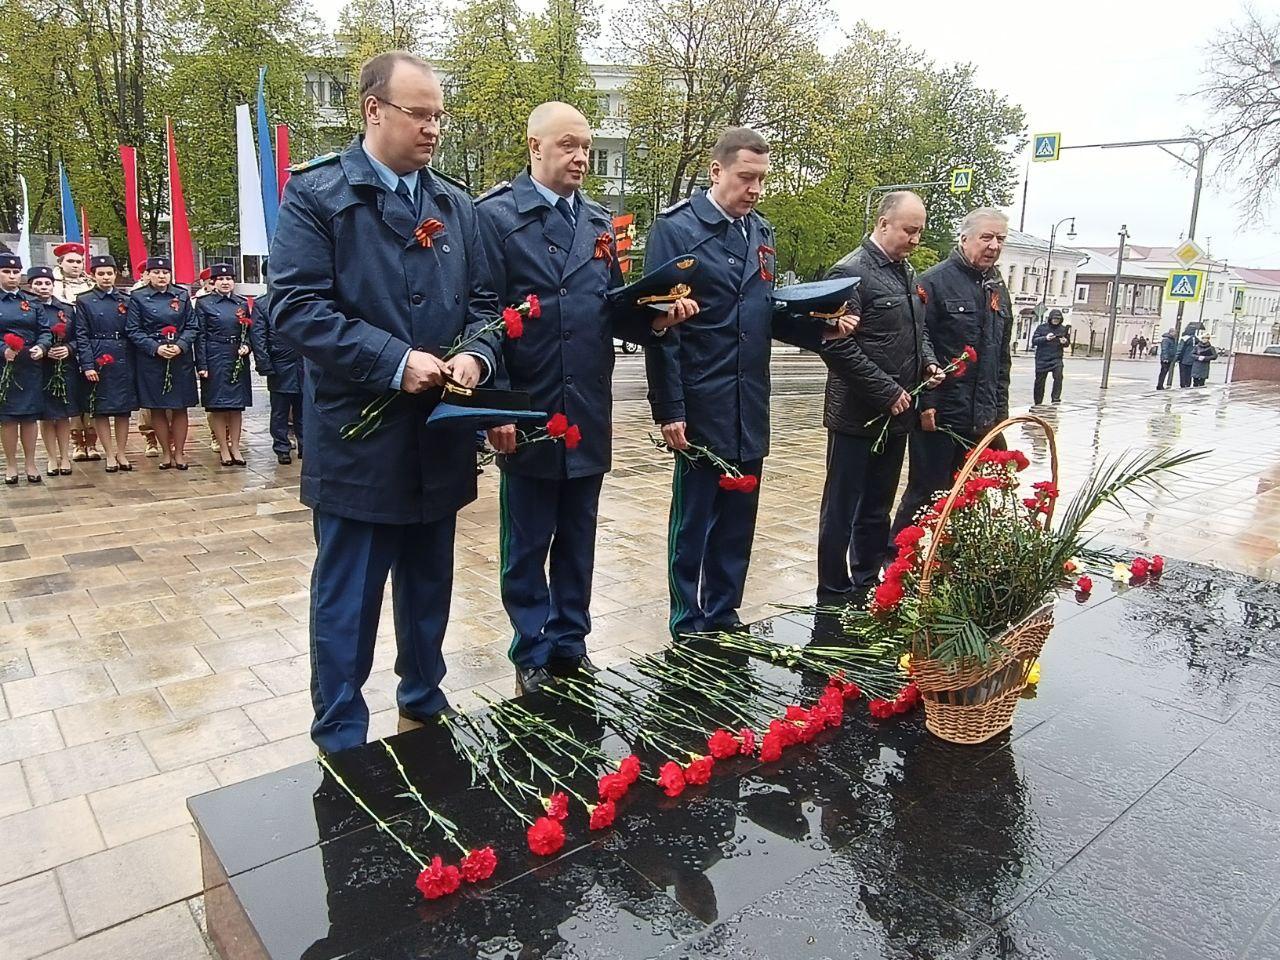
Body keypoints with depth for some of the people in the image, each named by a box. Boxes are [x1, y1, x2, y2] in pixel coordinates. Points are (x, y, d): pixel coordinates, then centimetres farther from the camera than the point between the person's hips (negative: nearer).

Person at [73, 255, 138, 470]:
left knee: (124, 408, 5)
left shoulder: (126, 300, 9)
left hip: (124, 361, 2)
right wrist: (87, 365, -11)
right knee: (100, 410, 2)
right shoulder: (84, 301, 2)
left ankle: (121, 453, 15)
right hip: (97, 361, -2)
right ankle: (110, 455, 10)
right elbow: (81, 337, -3)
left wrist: (135, 362, 2)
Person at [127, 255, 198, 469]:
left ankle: (179, 453, 13)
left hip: (180, 359, 1)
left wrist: (180, 346, -11)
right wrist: (156, 348, -15)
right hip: (151, 360, -1)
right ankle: (166, 453, 14)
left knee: (180, 408, 4)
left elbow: (191, 327, 5)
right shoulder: (138, 297, 2)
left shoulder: (182, 295, 7)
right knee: (157, 409, 4)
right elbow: (134, 331, -2)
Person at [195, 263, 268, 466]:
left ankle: (235, 448, 16)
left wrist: (247, 347, -12)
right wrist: (202, 365, -9)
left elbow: (255, 332, 9)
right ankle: (223, 449, 9)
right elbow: (200, 336, -3)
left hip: (239, 360, 3)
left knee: (237, 405, 7)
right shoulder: (204, 303, 1)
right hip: (215, 359, -3)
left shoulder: (245, 304, 9)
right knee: (217, 405, 1)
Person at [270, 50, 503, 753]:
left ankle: (424, 706, 37)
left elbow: (483, 301, 13)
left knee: (429, 589, 18)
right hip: (359, 437, -5)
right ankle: (341, 744, 21)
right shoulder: (316, 193, -4)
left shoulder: (456, 206, 13)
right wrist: (393, 362, -21)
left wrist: (476, 354, -9)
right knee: (347, 600, 4)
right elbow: (296, 305, -13)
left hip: (440, 438, 6)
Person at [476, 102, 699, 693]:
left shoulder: (600, 223, 13)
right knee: (527, 545, 8)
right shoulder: (495, 216, -5)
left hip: (589, 415, 5)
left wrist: (655, 317, -9)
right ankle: (533, 654, 23)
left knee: (577, 540, 15)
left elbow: (614, 313, 12)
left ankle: (570, 644, 30)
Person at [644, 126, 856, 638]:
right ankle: (688, 627, 18)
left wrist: (821, 330, -1)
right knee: (693, 522, 4)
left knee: (738, 522, 14)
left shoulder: (761, 232, 13)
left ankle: (723, 617, 29)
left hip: (750, 409, 7)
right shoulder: (676, 228, -8)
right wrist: (669, 409, -15)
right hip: (701, 409, -6)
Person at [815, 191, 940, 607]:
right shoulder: (852, 272, -13)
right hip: (858, 416, -8)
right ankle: (833, 595, 14)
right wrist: (887, 391, -17)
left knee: (878, 509, 17)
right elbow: (838, 346, -19)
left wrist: (928, 362, 6)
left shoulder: (907, 272, 14)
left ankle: (868, 585, 29)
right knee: (842, 511, 3)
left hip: (896, 415, 8)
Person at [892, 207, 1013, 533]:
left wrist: (1000, 409, 17)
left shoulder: (999, 289, 16)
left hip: (981, 420, 7)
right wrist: (926, 404, -18)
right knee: (925, 493, -1)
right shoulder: (935, 281, -8)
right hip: (938, 415, -7)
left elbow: (1003, 356, 22)